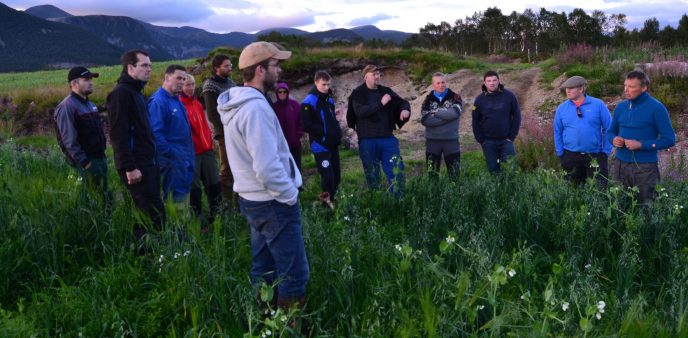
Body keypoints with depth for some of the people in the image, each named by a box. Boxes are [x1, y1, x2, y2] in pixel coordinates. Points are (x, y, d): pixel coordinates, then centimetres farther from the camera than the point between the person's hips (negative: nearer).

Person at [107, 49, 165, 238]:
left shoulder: (136, 92, 18)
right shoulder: (121, 93, -12)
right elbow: (118, 134, -19)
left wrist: (152, 161, 16)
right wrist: (129, 167, -23)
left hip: (148, 163, 10)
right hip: (136, 166, -10)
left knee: (146, 213, 12)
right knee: (155, 213, -10)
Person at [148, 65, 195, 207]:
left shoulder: (176, 100, 13)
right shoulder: (158, 101, -16)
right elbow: (156, 134, -24)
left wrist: (190, 155, 14)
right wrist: (171, 155, -22)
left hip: (186, 159, 9)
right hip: (173, 162, -9)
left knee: (185, 193, 16)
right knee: (176, 198, -3)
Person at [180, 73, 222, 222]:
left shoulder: (197, 104, 15)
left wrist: (210, 142, 14)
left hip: (206, 149, 8)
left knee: (214, 184, 11)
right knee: (195, 187, 2)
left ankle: (217, 215, 23)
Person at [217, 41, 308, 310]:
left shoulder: (236, 102, 9)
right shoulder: (255, 107, -22)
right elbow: (267, 168, -27)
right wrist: (290, 195, -13)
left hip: (252, 198, 10)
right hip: (273, 202, -10)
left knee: (263, 270, 19)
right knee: (293, 274, -2)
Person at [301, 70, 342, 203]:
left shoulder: (329, 99, 13)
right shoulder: (309, 102, -12)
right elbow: (306, 126, -16)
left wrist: (337, 131, 7)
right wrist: (324, 132, -15)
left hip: (333, 144, 8)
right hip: (320, 145, -8)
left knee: (336, 175, 11)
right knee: (328, 177, -9)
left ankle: (333, 200, 24)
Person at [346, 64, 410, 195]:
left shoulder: (386, 91, 9)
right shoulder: (358, 93, -2)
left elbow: (403, 102, 15)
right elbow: (360, 111, -18)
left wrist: (405, 109, -9)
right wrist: (381, 103, -21)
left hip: (388, 138, 3)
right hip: (367, 140, -3)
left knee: (397, 171, 0)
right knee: (372, 175, 8)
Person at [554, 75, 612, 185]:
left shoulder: (598, 105, -4)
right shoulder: (562, 108, 2)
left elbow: (608, 129, -1)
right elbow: (558, 132, 8)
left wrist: (606, 152, -5)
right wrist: (560, 154, 4)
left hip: (595, 155, -2)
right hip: (570, 156, 2)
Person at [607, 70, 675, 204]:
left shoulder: (656, 108, -9)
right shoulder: (620, 107, 6)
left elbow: (669, 139, -10)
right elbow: (611, 132, 17)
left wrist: (641, 145, -20)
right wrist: (613, 139, -6)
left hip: (645, 167, -5)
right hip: (620, 164, 5)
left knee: (644, 206, 8)